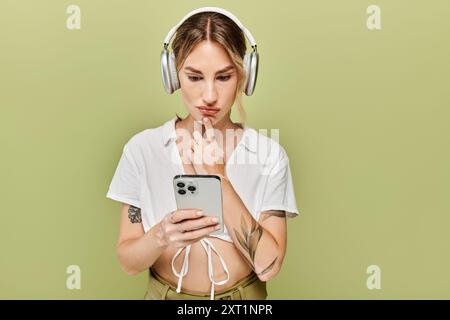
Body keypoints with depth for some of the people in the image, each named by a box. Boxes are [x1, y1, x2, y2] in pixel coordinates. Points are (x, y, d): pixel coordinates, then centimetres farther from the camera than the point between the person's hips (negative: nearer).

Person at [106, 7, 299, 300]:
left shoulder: (269, 155, -14)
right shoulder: (142, 149, -13)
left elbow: (268, 265, -19)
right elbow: (128, 261, -10)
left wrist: (219, 178, -25)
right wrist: (161, 235, -30)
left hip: (244, 296, 0)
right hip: (164, 294, 1)